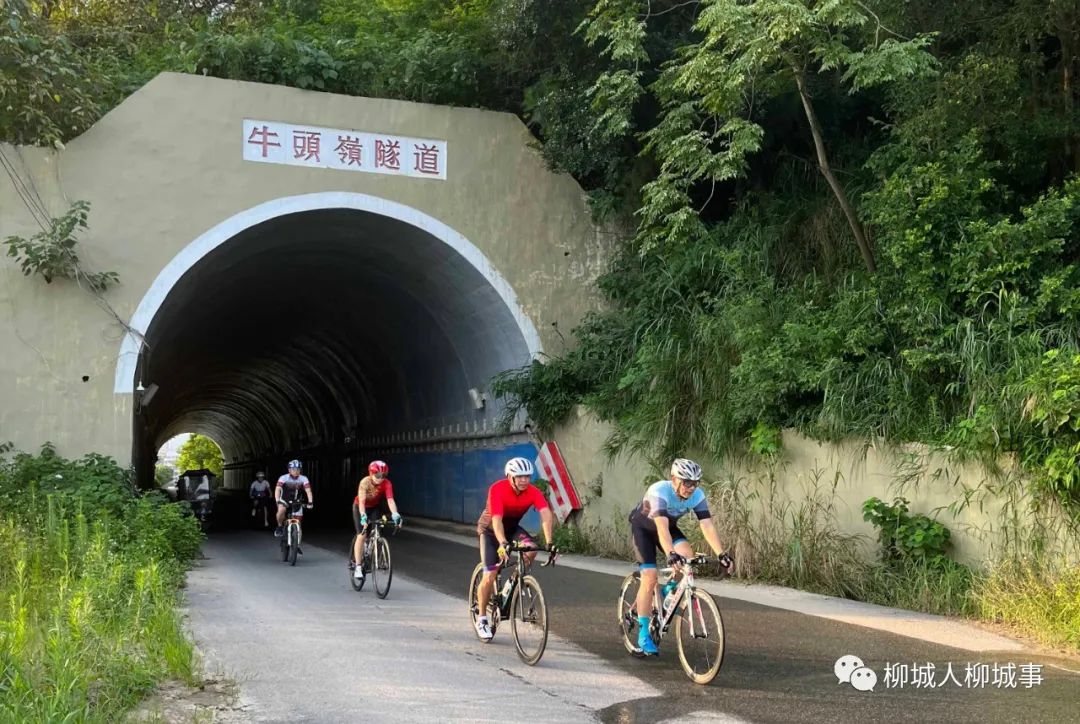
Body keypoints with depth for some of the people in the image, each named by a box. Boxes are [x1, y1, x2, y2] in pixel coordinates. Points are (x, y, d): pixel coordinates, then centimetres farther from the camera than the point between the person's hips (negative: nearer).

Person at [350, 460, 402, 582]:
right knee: (362, 535, -14)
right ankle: (358, 567, -10)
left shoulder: (387, 483, -26)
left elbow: (390, 500, -36)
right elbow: (362, 502, -39)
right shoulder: (365, 482, -32)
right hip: (360, 507, -3)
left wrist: (395, 515, -52)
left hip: (375, 507, 3)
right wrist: (363, 517, -54)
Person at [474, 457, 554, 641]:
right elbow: (496, 519, -41)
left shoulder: (533, 492, -23)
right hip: (490, 529, -3)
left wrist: (549, 542, -47)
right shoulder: (498, 489, -32)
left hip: (512, 527, 3)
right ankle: (482, 619, 7)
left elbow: (546, 514, -34)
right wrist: (503, 544, -55)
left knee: (531, 550, -27)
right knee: (490, 575, -10)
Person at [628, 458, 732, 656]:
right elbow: (661, 527, -49)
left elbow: (708, 526, -28)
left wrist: (721, 554, -40)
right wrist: (671, 554, -62)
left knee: (687, 556, -25)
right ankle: (643, 635, -5)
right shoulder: (660, 491, -38)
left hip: (669, 525, 4)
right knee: (650, 578, -15)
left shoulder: (697, 495, -23)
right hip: (643, 527, -4)